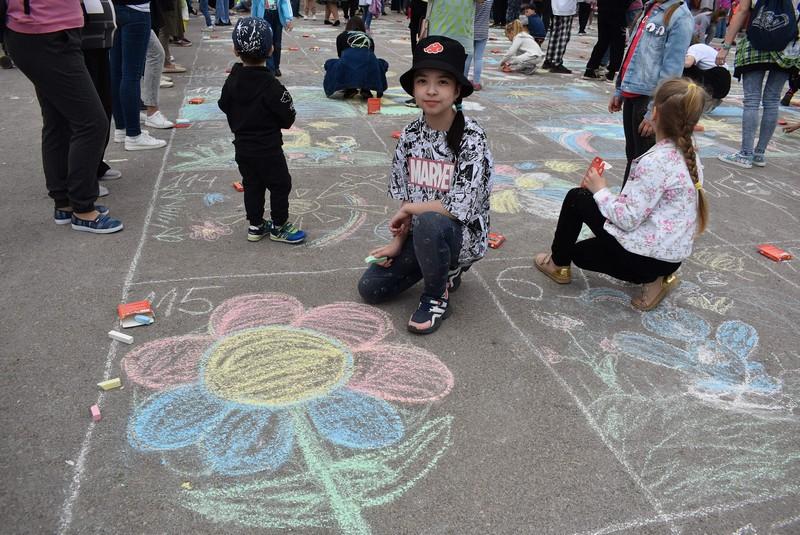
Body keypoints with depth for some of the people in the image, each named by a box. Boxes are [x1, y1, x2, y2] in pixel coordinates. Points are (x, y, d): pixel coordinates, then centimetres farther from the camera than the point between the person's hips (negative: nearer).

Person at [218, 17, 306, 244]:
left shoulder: (232, 80, -2)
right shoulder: (271, 85, -20)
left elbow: (225, 106, 10)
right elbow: (288, 119, -15)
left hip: (242, 146, 7)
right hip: (268, 148, -6)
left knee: (252, 185, 17)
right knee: (280, 184, 8)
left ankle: (255, 225, 26)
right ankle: (279, 227, 17)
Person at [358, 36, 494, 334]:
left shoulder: (471, 138, -20)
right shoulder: (410, 135, -2)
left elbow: (458, 206, -26)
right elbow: (404, 197, 3)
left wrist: (409, 209, -14)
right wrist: (399, 241, -7)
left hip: (464, 236, -6)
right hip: (420, 234, 6)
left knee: (427, 223, -39)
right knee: (370, 288, -3)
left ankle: (437, 297, -10)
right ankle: (444, 271, 18)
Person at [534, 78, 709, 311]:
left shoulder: (656, 160, -23)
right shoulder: (689, 155, 4)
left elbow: (627, 219, -22)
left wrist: (600, 190, -7)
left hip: (647, 257, -8)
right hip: (670, 254, 8)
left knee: (577, 198, 4)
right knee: (579, 252, 25)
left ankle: (559, 263, 20)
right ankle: (654, 278, 13)